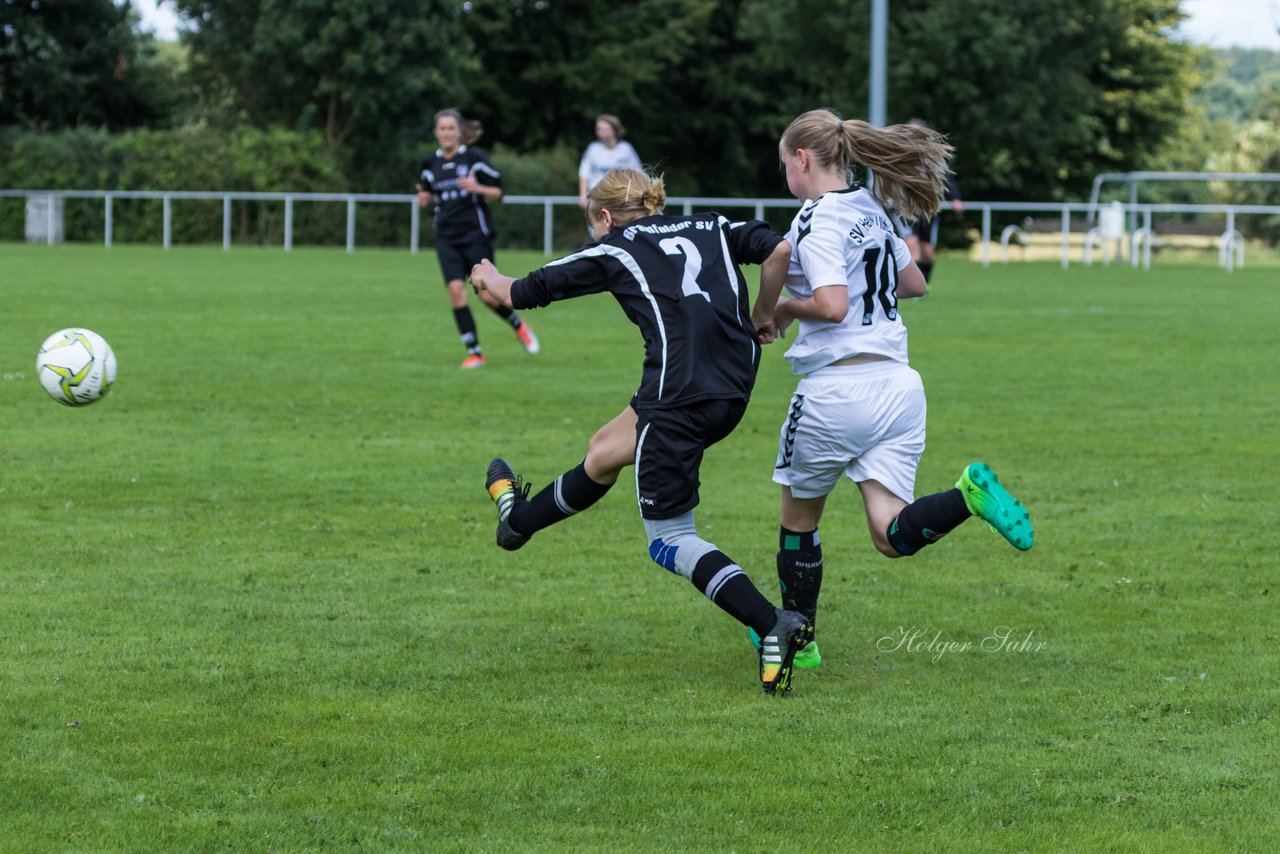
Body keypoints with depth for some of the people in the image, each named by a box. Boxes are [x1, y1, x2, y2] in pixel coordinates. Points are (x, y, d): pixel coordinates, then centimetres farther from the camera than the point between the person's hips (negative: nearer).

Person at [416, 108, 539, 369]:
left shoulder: (474, 158, -6)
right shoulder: (431, 164, 6)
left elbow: (497, 192, -3)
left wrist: (478, 188, -23)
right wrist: (425, 199, -2)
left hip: (476, 234, -3)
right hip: (447, 237, 3)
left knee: (488, 295, -5)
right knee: (456, 291, -11)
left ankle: (518, 326, 26)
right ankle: (474, 352, -2)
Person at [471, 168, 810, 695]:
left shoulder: (612, 251, 7)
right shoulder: (711, 229, 18)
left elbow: (523, 292, 17)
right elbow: (778, 249, 3)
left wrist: (491, 280, 39)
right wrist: (761, 317, 17)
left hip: (679, 397, -7)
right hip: (734, 391, 7)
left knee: (670, 541, 0)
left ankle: (772, 625, -18)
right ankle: (523, 517, 48)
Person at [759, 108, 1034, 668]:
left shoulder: (817, 221, -12)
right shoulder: (871, 210, 14)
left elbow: (832, 305, -24)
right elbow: (914, 283, 27)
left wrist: (783, 311, -6)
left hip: (837, 391, -7)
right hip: (898, 385, 7)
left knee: (798, 519, 16)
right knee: (893, 536, -1)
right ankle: (969, 495, -25)